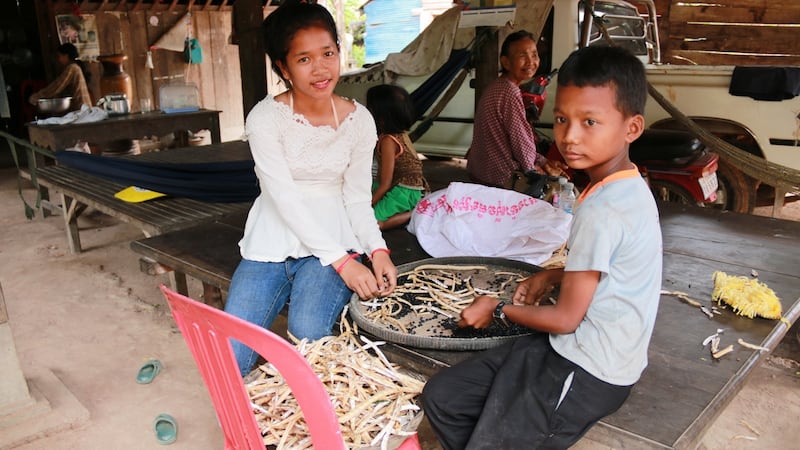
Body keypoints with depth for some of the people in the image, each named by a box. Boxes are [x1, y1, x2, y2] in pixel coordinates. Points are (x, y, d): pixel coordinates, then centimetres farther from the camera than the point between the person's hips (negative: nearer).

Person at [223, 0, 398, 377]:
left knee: (308, 335, -25)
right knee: (230, 351, -17)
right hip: (271, 243, 0)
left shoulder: (359, 120, -1)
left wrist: (376, 249, -17)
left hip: (333, 239, 1)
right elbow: (285, 199, -16)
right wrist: (342, 261, -23)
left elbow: (357, 197, 2)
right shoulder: (266, 118, -10)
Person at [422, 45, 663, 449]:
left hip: (587, 374, -9)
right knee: (441, 397, 6)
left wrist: (499, 309, -2)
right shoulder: (629, 187, 3)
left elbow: (565, 318, -18)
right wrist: (551, 275, 8)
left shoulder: (600, 212, -26)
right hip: (565, 351, 9)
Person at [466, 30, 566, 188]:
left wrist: (542, 161, 7)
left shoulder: (496, 87, 9)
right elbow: (521, 141, -18)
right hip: (500, 179, -9)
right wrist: (532, 167, 0)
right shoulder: (510, 93, -21)